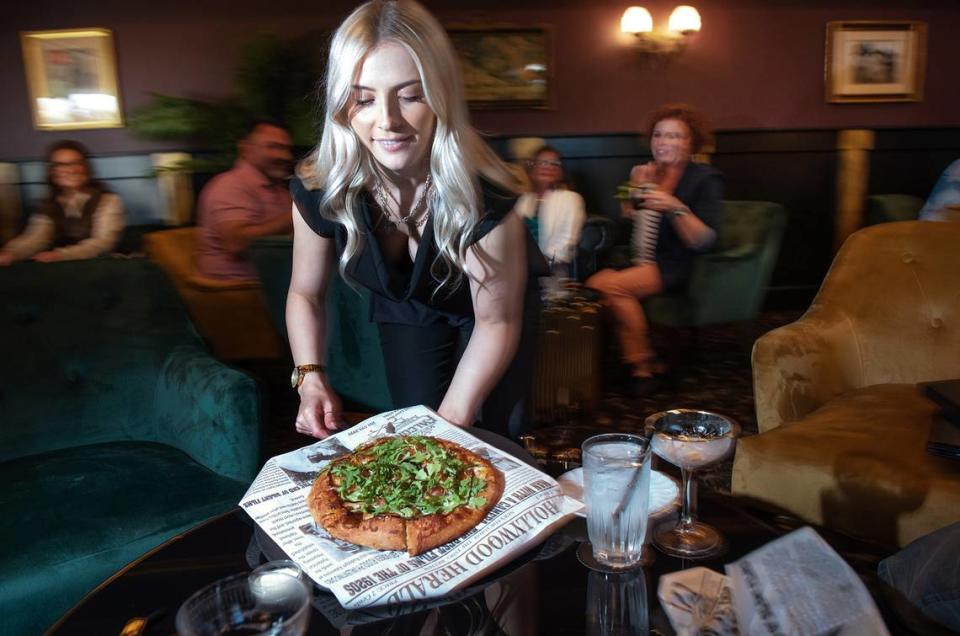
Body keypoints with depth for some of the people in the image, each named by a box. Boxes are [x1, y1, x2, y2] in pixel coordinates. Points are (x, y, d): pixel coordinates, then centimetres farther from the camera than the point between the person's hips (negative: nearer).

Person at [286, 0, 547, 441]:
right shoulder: (318, 191, -28)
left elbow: (496, 322, -26)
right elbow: (305, 293, -11)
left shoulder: (484, 197, -38)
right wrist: (310, 378, -25)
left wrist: (449, 424, -29)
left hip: (500, 301, -2)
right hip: (406, 307, 2)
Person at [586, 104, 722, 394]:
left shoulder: (706, 179, 0)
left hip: (675, 267, -6)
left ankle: (642, 364, -11)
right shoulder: (647, 173, 16)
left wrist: (675, 208, -22)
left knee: (605, 285, -28)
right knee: (599, 282, -25)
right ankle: (644, 364, -14)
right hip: (639, 261, 6)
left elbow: (704, 241, -10)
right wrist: (635, 191, 2)